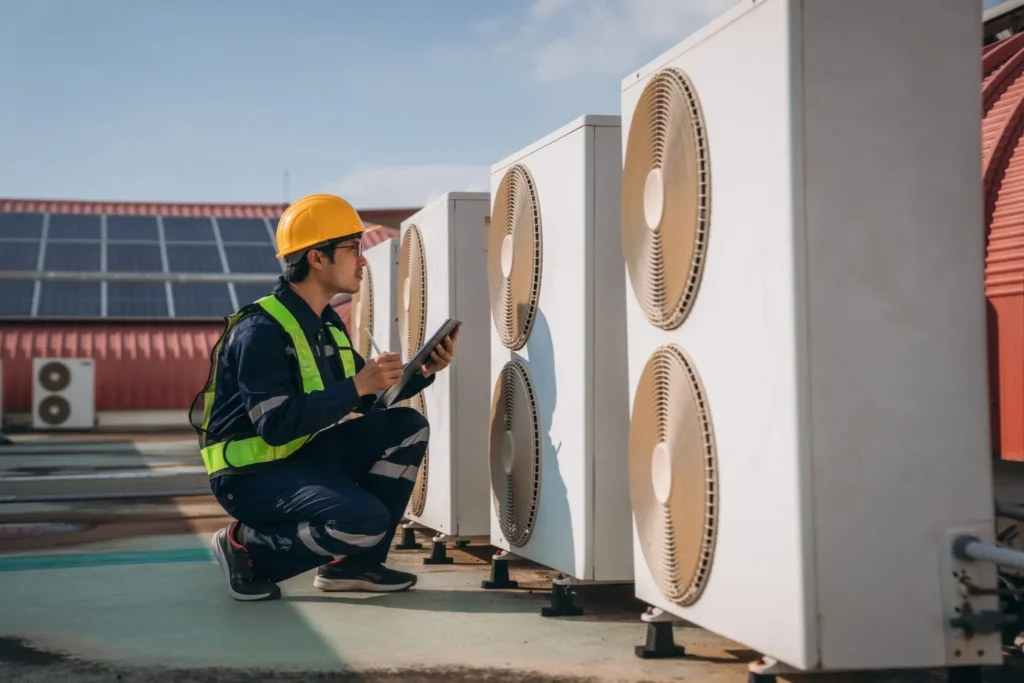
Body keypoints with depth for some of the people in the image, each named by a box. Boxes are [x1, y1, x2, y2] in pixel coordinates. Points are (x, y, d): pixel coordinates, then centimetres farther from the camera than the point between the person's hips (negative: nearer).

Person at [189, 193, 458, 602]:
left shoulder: (328, 325, 9)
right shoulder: (262, 330, -20)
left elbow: (369, 403, 14)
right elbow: (276, 426, -29)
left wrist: (422, 372, -2)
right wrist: (356, 386, -28)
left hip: (304, 456, 9)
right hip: (252, 473, -9)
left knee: (407, 427, -2)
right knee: (365, 521, -28)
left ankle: (355, 563, 3)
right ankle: (247, 546, -5)